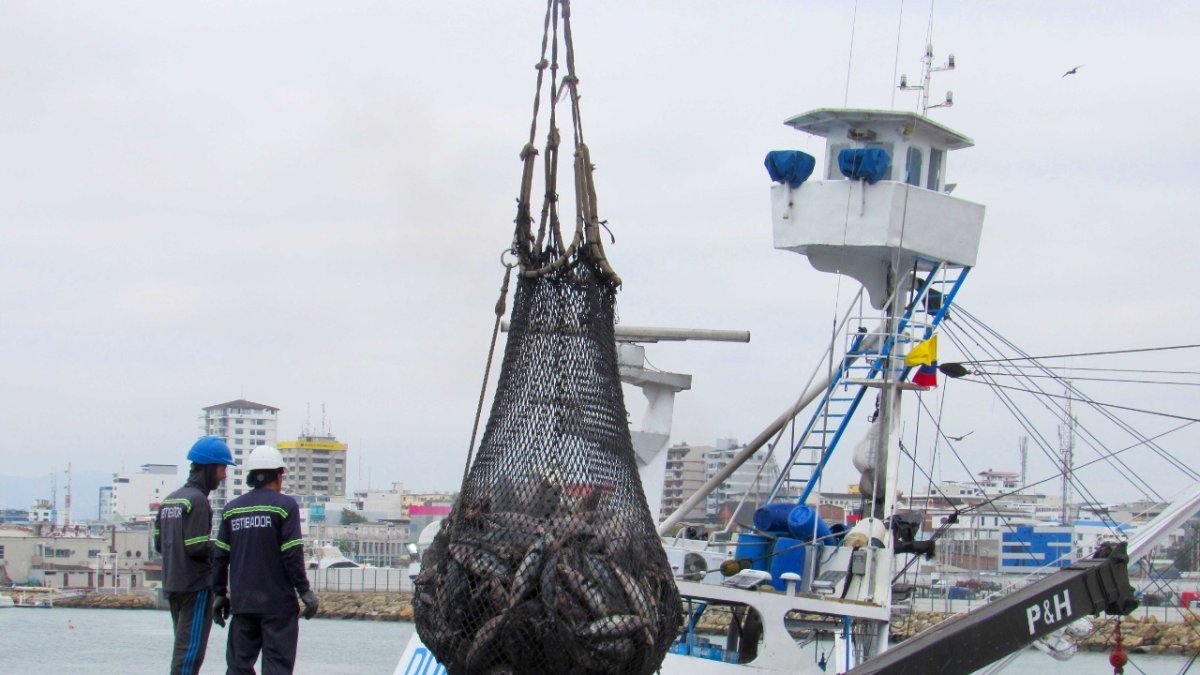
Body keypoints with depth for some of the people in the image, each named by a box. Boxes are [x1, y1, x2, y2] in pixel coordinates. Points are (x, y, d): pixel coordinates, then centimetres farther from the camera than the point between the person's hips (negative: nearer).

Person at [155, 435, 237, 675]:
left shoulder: (170, 500, 15)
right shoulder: (197, 500, -14)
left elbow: (158, 544, 15)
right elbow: (197, 547, -19)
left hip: (172, 584, 9)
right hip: (196, 586, -9)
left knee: (183, 647, 15)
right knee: (190, 650, -7)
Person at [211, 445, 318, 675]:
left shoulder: (232, 509, 9)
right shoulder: (285, 506, -6)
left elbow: (220, 556, 8)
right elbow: (292, 555, -12)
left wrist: (219, 593, 15)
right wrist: (304, 590, -6)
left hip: (242, 602, 5)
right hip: (278, 603, -5)